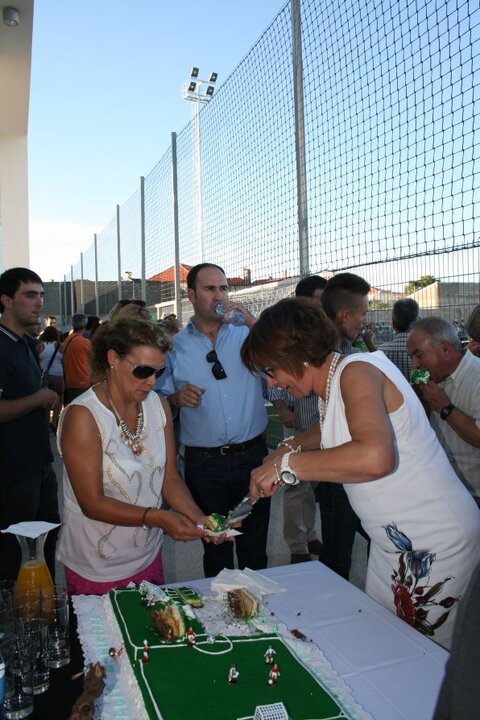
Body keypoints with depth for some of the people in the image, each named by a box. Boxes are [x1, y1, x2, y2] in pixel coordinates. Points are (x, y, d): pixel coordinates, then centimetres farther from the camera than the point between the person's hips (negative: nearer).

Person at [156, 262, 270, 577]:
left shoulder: (247, 334, 3)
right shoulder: (175, 346, 2)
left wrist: (253, 321, -16)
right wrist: (176, 398, -15)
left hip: (252, 454, 1)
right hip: (204, 464, 0)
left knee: (255, 548, 15)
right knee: (215, 550, 17)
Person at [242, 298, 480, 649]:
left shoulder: (357, 372, -23)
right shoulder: (334, 383, 5)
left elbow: (375, 457, -42)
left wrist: (287, 465, -31)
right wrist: (290, 447, 14)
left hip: (436, 544, -9)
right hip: (395, 540, 9)